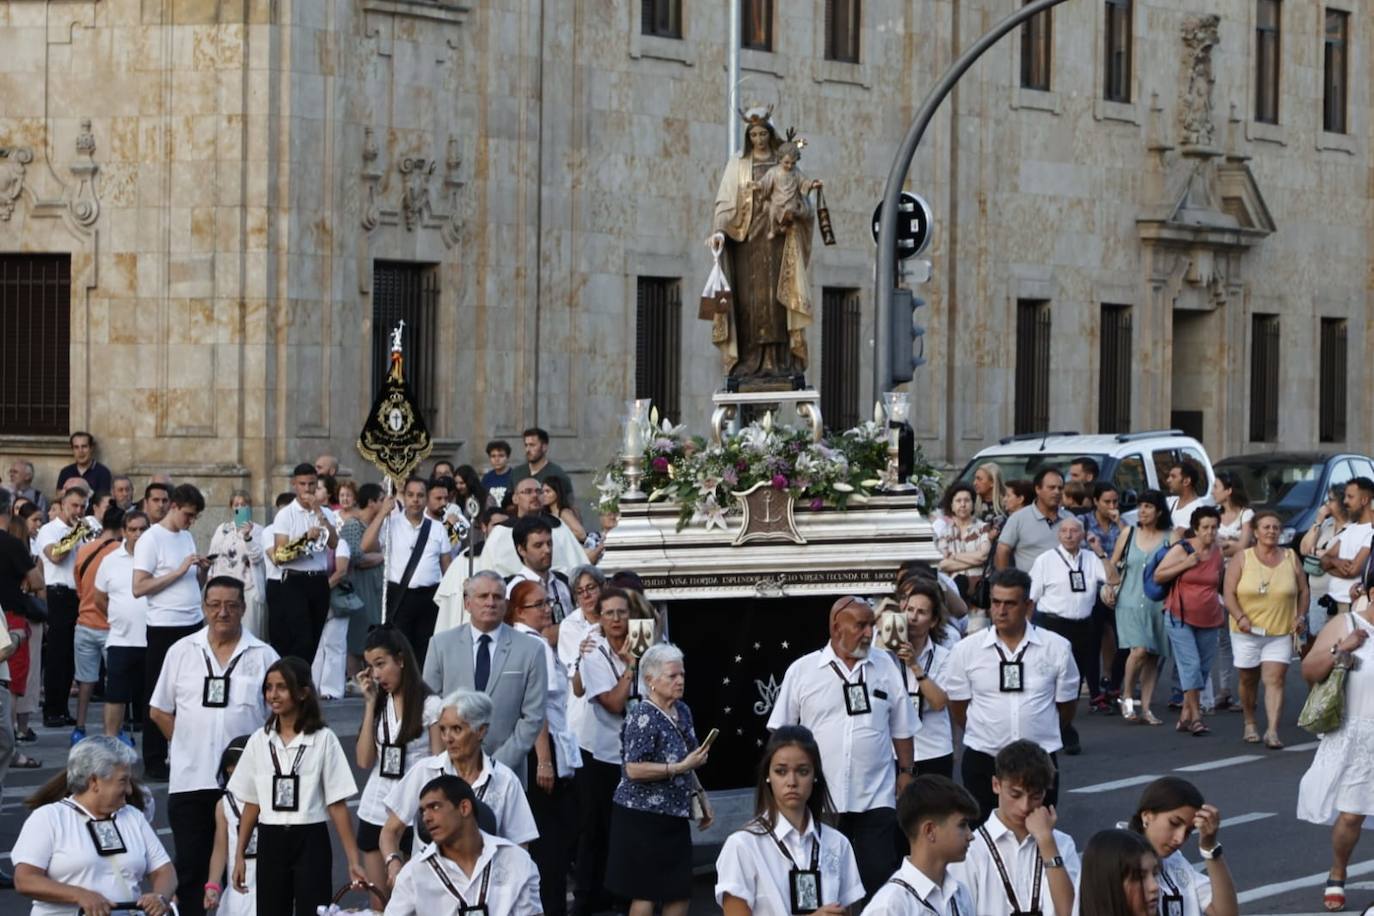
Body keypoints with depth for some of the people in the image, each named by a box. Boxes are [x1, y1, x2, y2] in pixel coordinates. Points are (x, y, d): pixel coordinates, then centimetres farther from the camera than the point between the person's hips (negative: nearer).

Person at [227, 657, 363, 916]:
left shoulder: (323, 739, -5)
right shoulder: (259, 741, 6)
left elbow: (337, 805, -6)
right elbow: (251, 804, 11)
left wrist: (354, 860, -11)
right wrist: (239, 856, 8)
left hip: (310, 842, -4)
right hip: (271, 843, 4)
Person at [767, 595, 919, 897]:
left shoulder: (885, 667, 5)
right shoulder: (802, 671, 0)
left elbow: (902, 729, 12)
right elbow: (781, 733, 5)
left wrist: (906, 771, 8)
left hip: (875, 800, 1)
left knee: (879, 876, -2)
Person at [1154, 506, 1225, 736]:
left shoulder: (1218, 553, 7)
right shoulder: (1181, 550, -6)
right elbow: (1158, 576, -6)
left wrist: (1221, 605, 14)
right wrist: (1185, 565, -15)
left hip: (1209, 620, 5)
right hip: (1181, 617, -5)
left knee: (1203, 668, 7)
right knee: (1191, 665, -12)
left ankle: (1185, 715, 17)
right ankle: (1196, 717, -10)